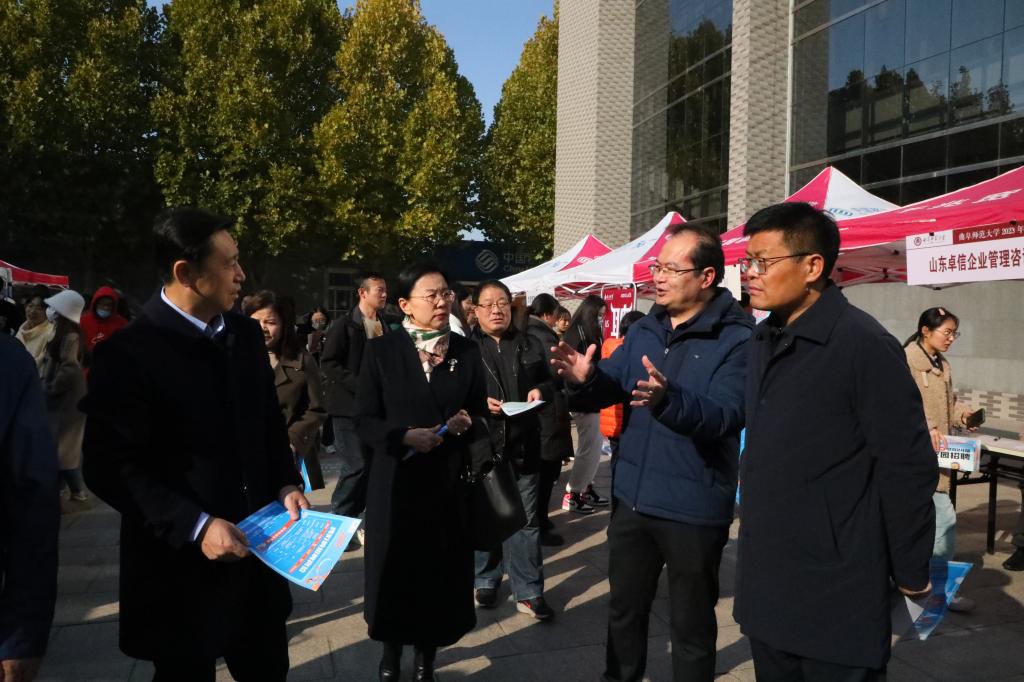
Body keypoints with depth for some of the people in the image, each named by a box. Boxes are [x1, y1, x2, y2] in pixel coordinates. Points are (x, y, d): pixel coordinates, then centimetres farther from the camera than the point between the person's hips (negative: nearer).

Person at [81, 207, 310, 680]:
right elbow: (111, 467, -16)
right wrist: (194, 526, -23)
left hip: (256, 550, 6)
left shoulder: (246, 334, 5)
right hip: (181, 566, -5)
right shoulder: (126, 352, -15)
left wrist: (286, 483, -2)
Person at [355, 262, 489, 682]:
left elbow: (481, 415, 10)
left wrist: (467, 423, -12)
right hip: (397, 481, -2)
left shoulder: (467, 351, 5)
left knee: (441, 572, 8)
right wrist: (405, 436, -20)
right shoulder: (382, 350, -3)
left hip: (449, 480, 2)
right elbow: (364, 421, -4)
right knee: (395, 572, 8)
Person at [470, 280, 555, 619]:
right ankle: (485, 581, 28)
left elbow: (550, 382, 17)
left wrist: (541, 391, -5)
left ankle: (528, 592, 14)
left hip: (523, 444, 2)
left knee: (525, 520, 6)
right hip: (481, 445, -2)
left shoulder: (530, 345, 11)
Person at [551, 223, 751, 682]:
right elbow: (610, 389, 2)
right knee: (624, 608, 23)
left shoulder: (736, 339, -14)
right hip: (633, 498, 6)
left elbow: (726, 415, -28)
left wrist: (668, 400, -46)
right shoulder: (644, 330, 6)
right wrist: (586, 380, -21)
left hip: (693, 508, -6)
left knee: (691, 625, 15)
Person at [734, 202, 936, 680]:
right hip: (764, 581, 8)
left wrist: (911, 574, -9)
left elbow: (908, 468, -15)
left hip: (836, 592, -7)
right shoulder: (763, 340, 8)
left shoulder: (864, 345, -17)